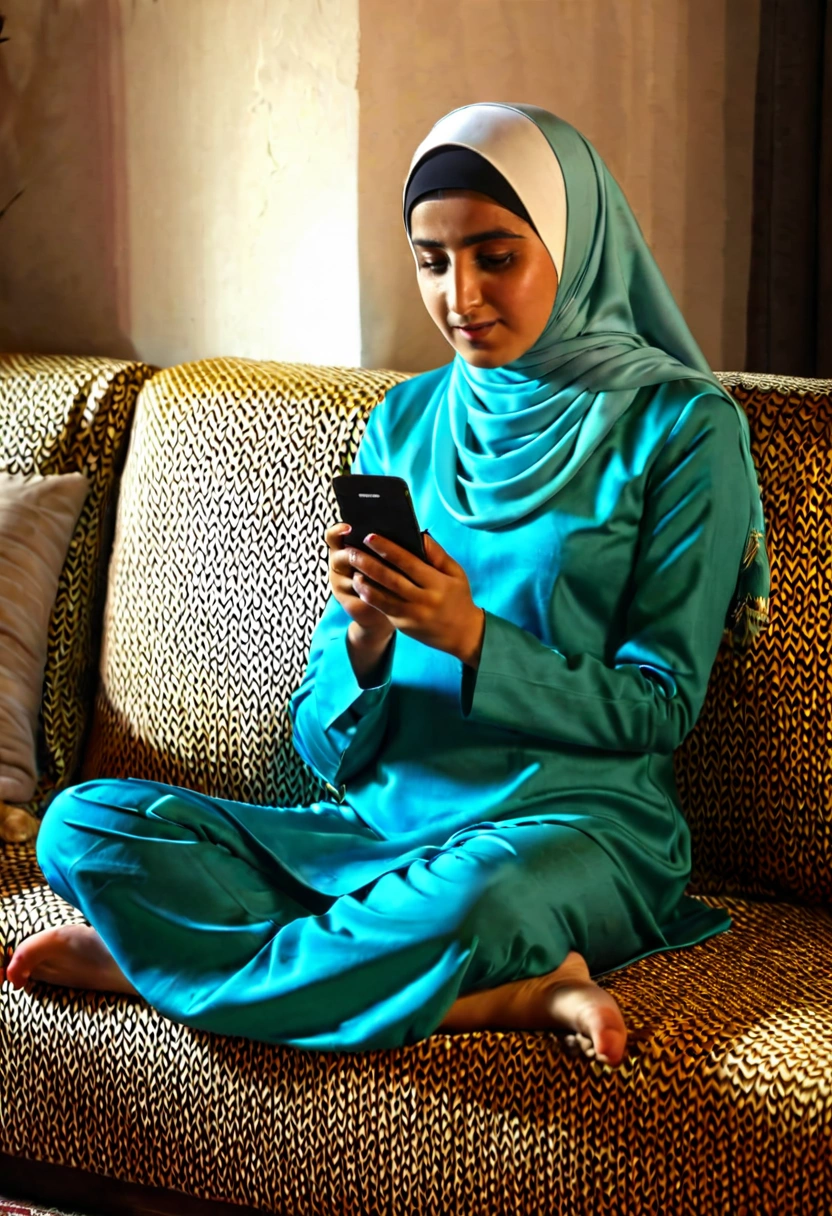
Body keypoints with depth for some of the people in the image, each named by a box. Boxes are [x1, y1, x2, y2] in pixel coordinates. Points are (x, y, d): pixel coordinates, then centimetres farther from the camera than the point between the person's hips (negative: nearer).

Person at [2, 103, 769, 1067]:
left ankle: (166, 957, -17)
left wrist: (471, 637, -19)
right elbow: (328, 746, 8)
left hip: (577, 826, -5)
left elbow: (660, 708, -5)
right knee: (84, 823, -17)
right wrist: (363, 642, -15)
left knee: (472, 896, -41)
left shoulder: (680, 425, -1)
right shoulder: (404, 423, 12)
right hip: (378, 824, 6)